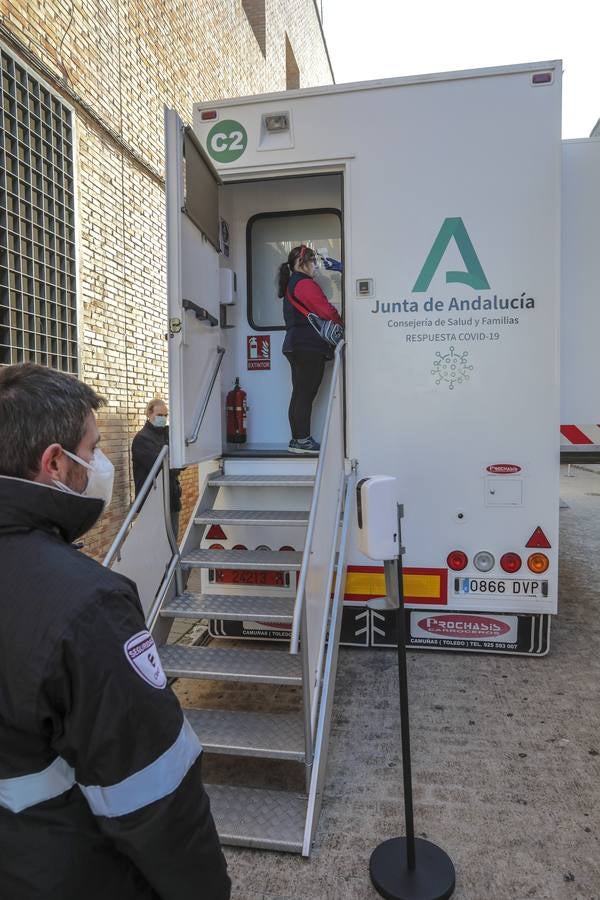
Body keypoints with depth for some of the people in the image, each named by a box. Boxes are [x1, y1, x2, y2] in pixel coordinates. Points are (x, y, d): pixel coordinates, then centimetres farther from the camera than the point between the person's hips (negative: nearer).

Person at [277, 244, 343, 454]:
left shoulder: (290, 285, 24)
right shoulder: (304, 284, -9)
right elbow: (326, 311, -17)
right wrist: (341, 323, 2)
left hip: (297, 346, 10)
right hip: (309, 347, -10)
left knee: (300, 395, 10)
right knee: (305, 394, -8)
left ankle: (298, 439, 14)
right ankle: (302, 440, -6)